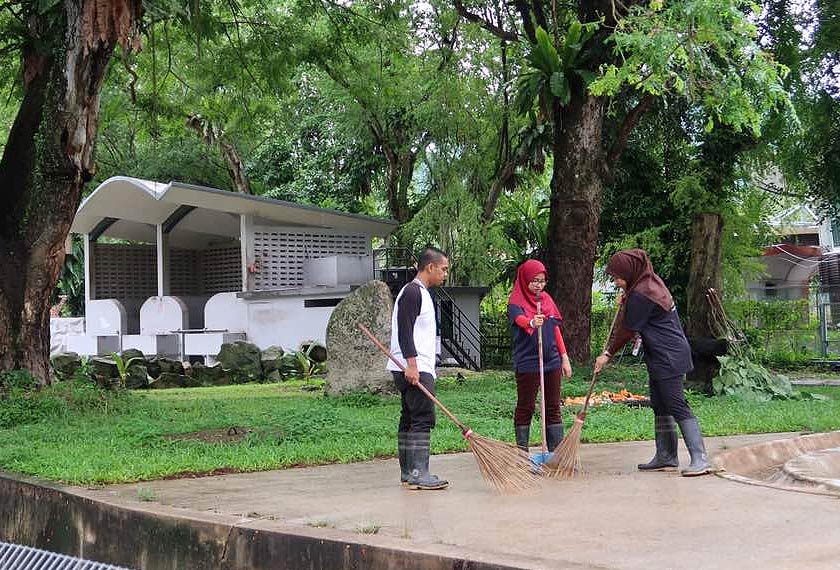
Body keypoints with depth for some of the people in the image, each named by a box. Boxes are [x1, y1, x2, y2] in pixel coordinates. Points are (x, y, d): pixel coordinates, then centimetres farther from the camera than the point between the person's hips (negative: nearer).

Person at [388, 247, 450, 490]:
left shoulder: (420, 293, 23)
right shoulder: (412, 292, -10)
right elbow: (404, 331, -19)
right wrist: (412, 363, -24)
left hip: (417, 369, 11)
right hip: (415, 369, -11)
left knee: (409, 420, 10)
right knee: (423, 419, -13)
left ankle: (408, 473, 13)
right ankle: (418, 473, -15)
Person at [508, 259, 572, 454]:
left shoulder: (547, 299, 12)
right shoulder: (516, 302, -8)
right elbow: (519, 319, -30)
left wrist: (564, 357, 14)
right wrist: (532, 322, -53)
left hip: (552, 361, 6)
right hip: (527, 363, -6)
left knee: (553, 407, 8)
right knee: (525, 407, 1)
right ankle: (522, 452, 8)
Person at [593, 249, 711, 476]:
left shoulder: (641, 295, -20)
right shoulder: (651, 281, 11)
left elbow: (627, 330, -12)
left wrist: (608, 354, -2)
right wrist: (626, 299, 21)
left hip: (668, 357, -11)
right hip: (659, 357, 11)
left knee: (677, 405, -12)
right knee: (660, 407, 12)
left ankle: (699, 459, -14)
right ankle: (666, 457, 17)